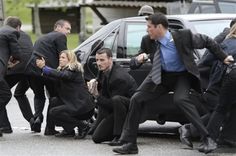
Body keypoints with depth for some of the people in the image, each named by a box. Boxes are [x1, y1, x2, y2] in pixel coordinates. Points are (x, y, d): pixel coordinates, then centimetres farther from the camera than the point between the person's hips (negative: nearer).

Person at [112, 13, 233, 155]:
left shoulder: (183, 36, -22)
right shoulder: (149, 42, -10)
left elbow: (206, 41, -8)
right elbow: (141, 54, 10)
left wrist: (223, 57, -3)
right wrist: (138, 59, -14)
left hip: (182, 75, -5)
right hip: (161, 76, 5)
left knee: (180, 99, -32)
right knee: (137, 99, -5)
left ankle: (207, 138, -25)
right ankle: (130, 144, 5)